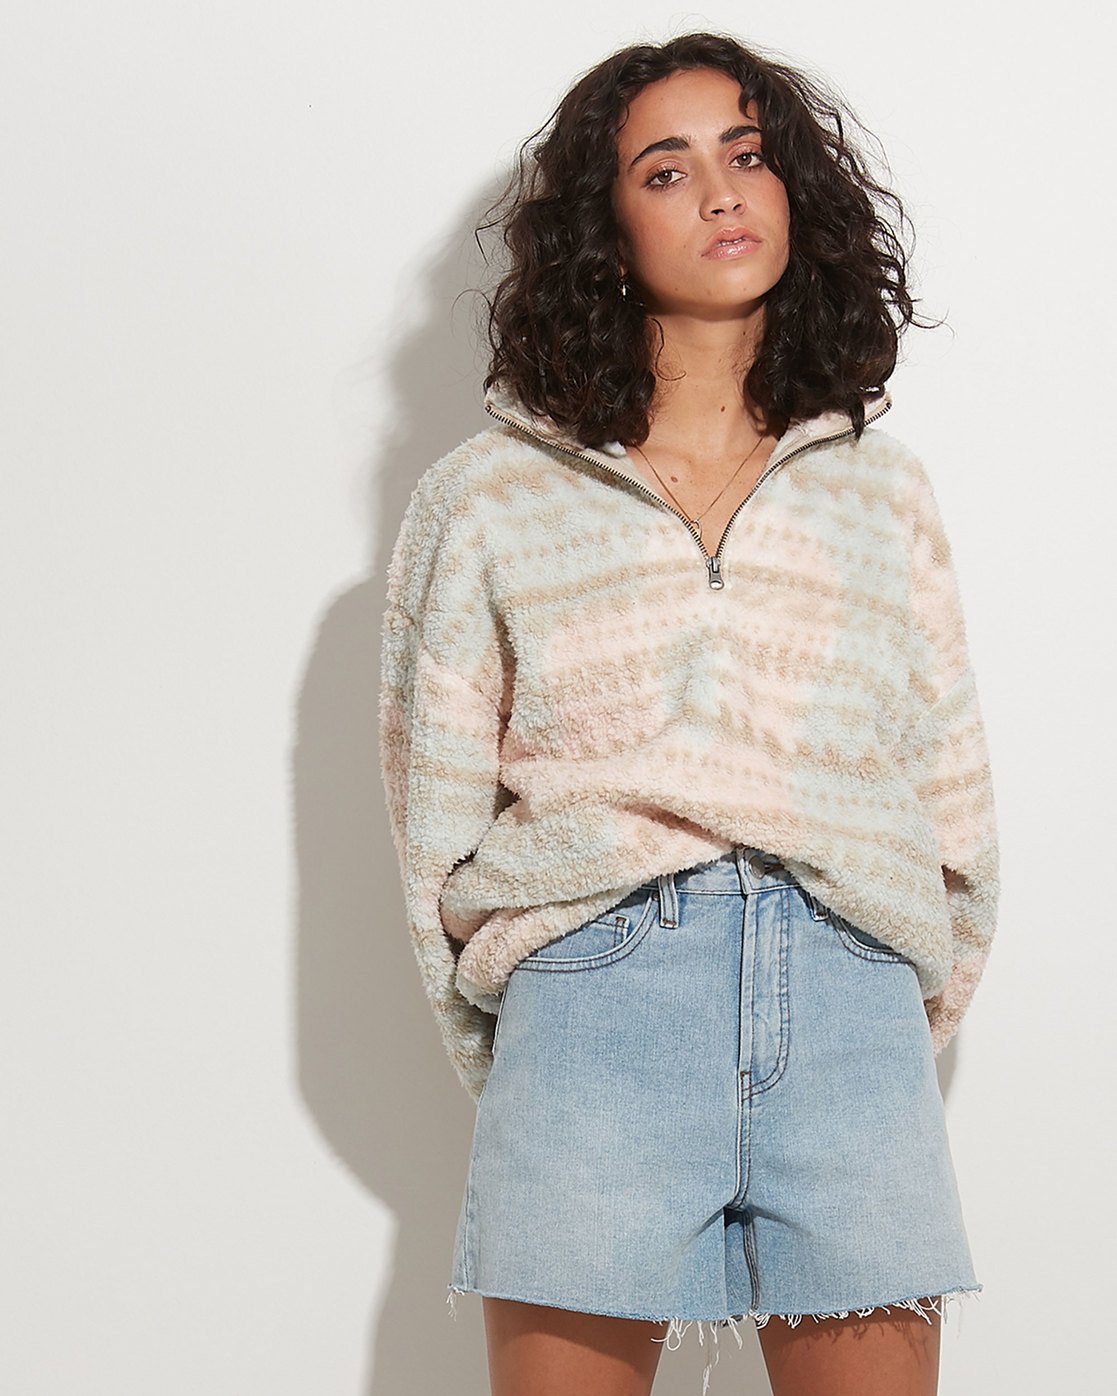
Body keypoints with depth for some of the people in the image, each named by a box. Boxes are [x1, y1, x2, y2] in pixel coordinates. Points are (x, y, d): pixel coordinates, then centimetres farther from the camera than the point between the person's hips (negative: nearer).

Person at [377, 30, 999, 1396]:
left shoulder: (883, 488, 15)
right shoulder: (490, 499, 9)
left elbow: (954, 804, 15)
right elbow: (432, 822, 9)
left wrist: (894, 1035, 11)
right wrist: (515, 1068, 8)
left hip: (851, 1008, 2)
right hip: (590, 991, -1)